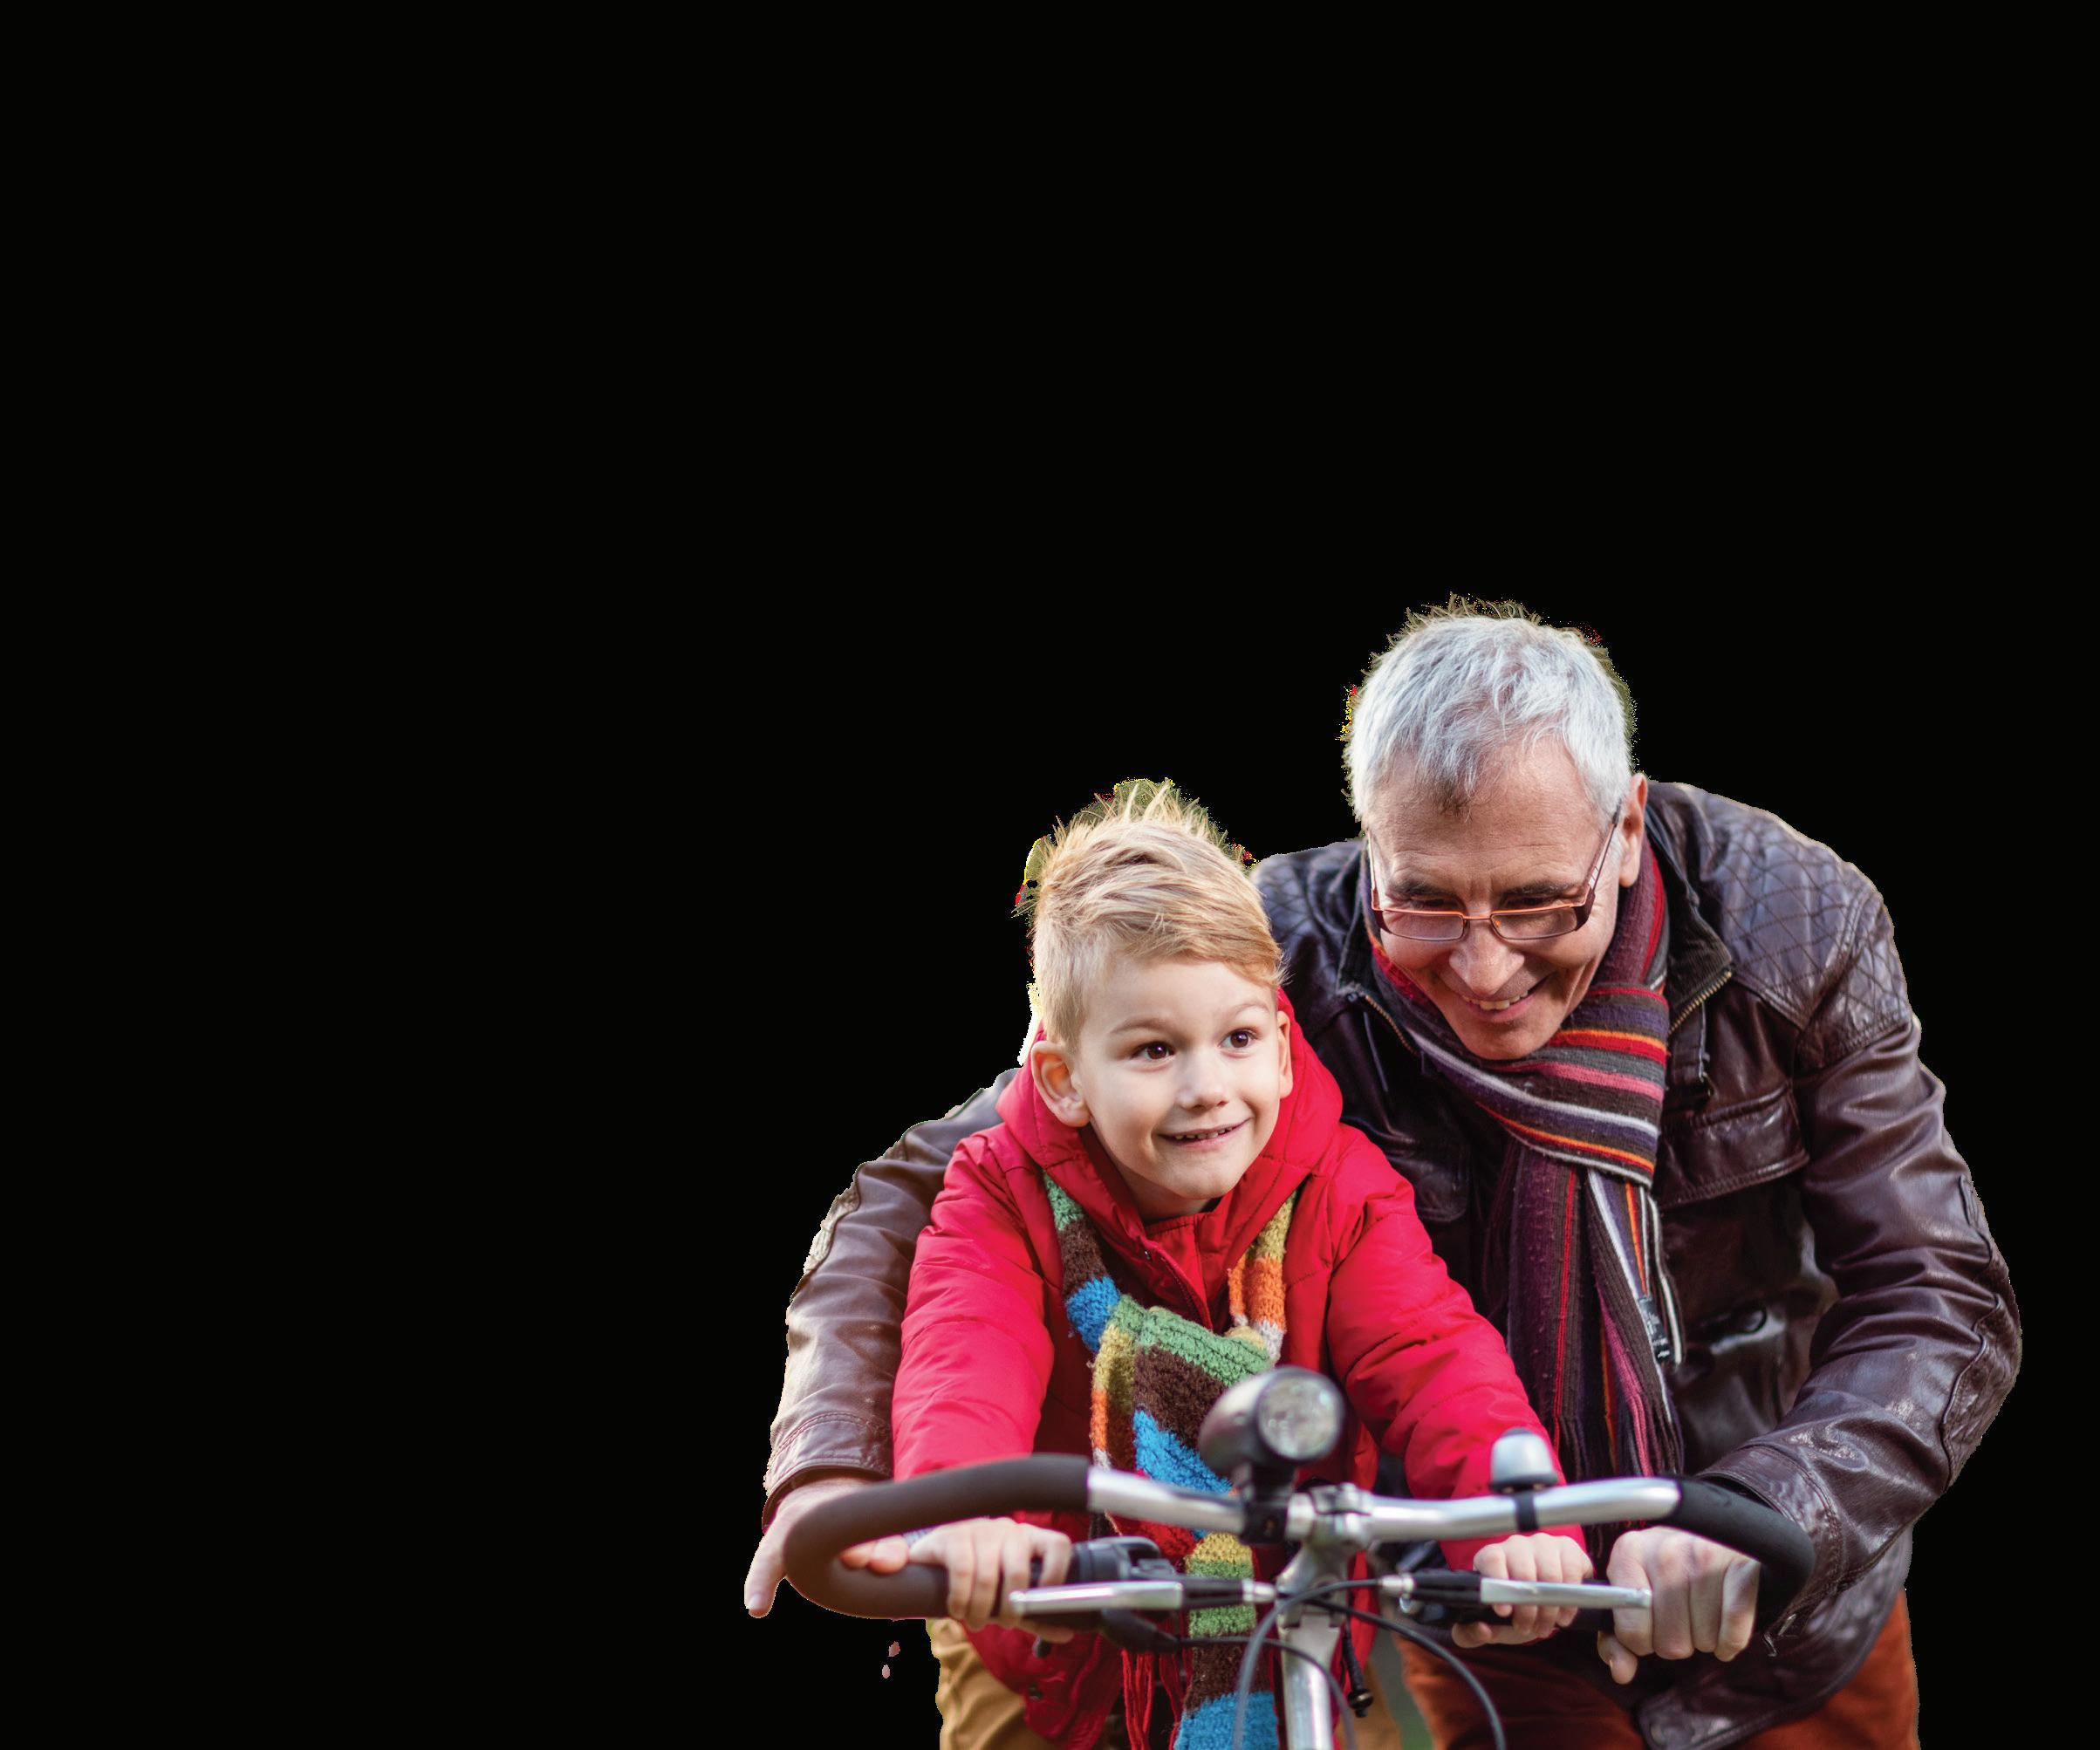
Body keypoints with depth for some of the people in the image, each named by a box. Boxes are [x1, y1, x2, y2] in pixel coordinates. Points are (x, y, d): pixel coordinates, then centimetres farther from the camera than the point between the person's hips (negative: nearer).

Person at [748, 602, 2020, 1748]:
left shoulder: (1795, 928, -19)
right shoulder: (1285, 966, -21)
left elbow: (1946, 1307, -20)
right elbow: (928, 1193, -18)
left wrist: (1757, 1519, -40)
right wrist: (836, 1470, -37)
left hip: (1794, 1631, 1)